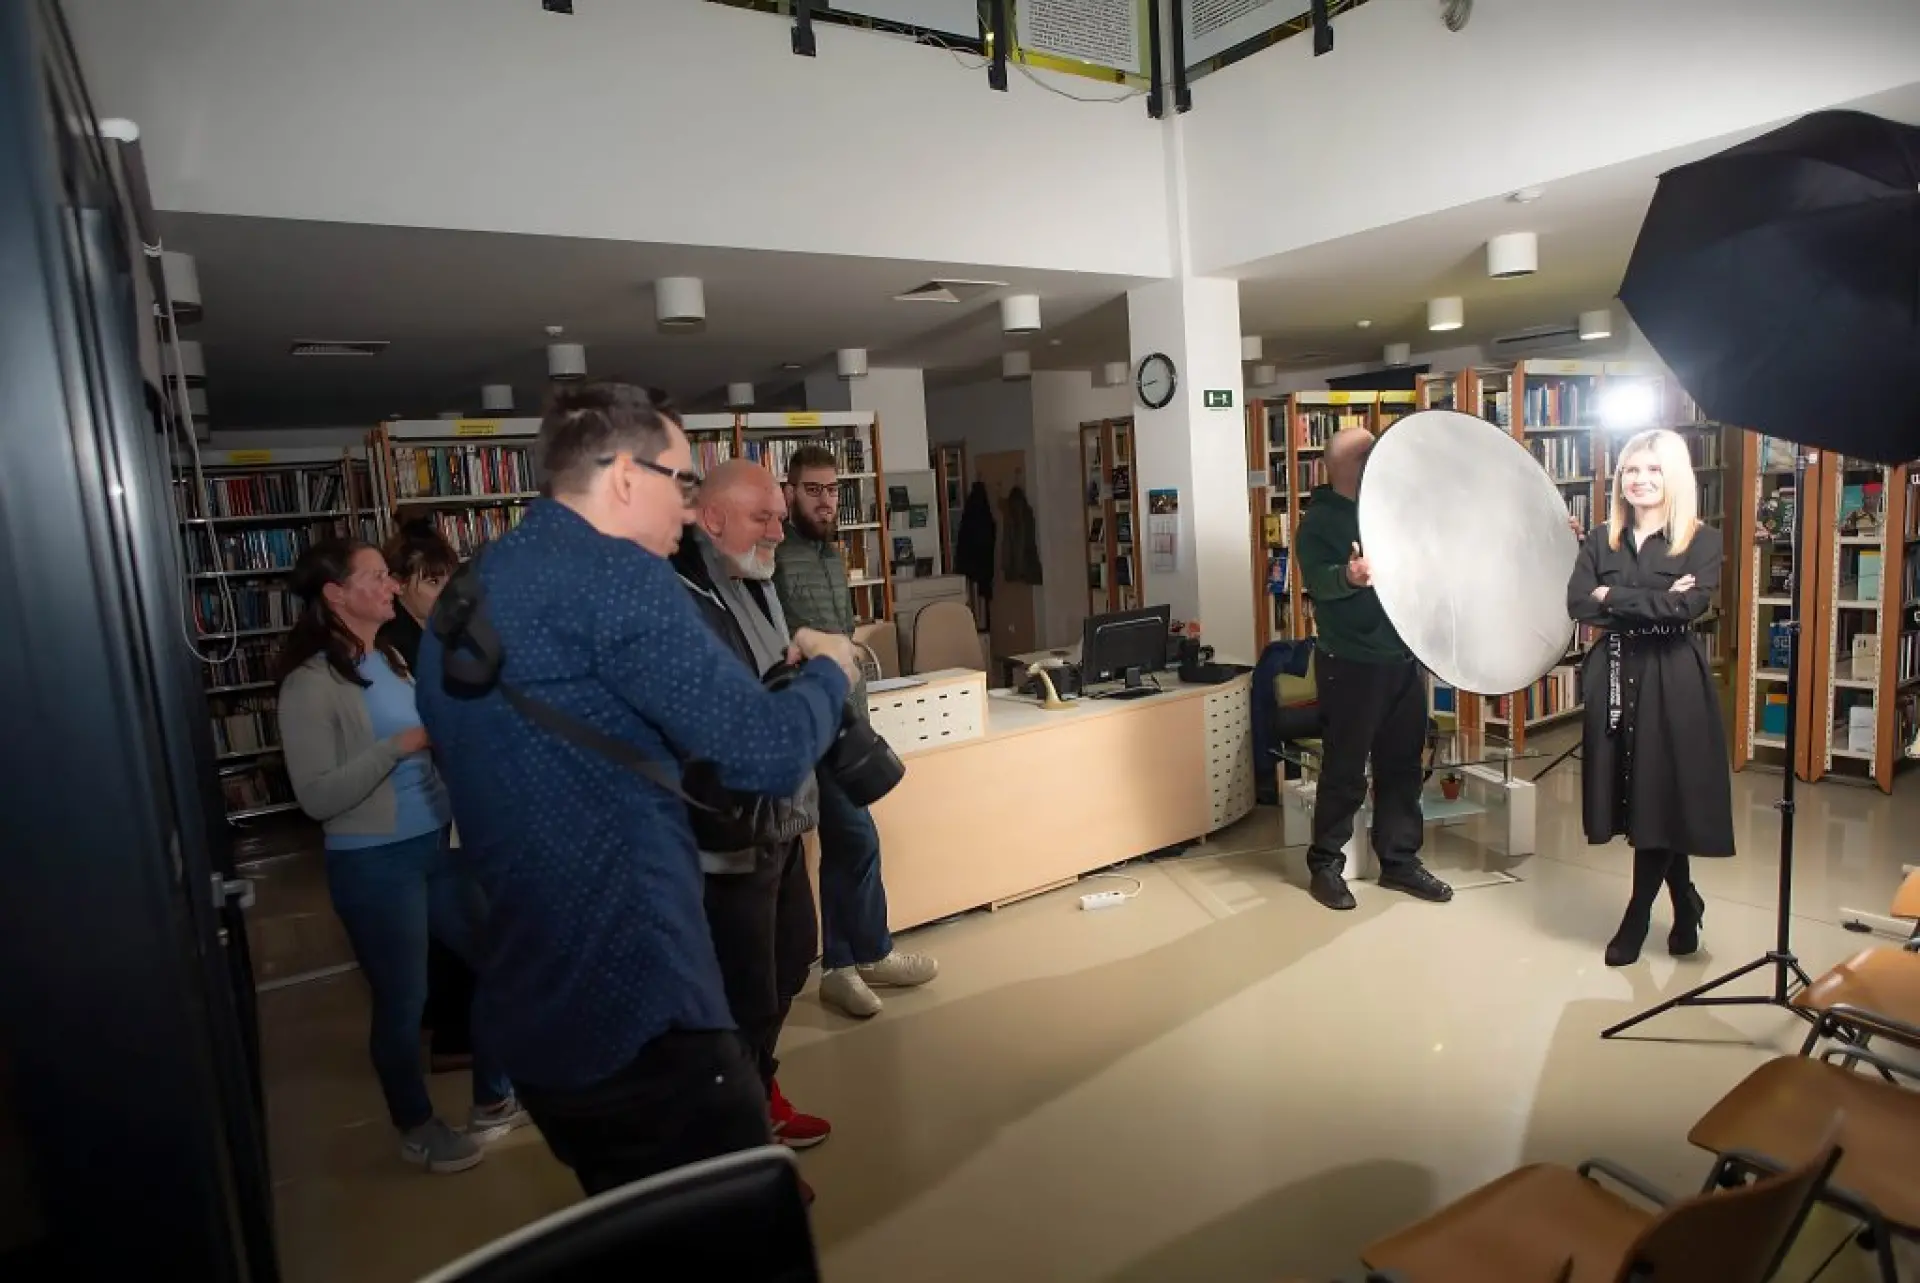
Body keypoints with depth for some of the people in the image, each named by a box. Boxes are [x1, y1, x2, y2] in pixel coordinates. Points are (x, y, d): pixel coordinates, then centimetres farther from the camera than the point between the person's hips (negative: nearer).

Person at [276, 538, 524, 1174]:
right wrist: (401, 745, -22)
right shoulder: (311, 684, -14)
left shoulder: (391, 658, 7)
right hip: (373, 863, -7)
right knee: (402, 1001, 9)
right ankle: (417, 1128, 33)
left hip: (437, 845, 7)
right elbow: (317, 797, -19)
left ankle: (493, 1100, 35)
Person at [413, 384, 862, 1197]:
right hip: (639, 1007, -9)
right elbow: (769, 757, -20)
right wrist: (827, 672, 0)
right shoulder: (614, 576, -16)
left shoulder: (467, 595, 14)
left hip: (533, 1014, 10)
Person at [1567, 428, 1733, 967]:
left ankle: (1638, 917, 16)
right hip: (1614, 677, 3)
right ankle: (1684, 903, 32)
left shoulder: (1702, 540, -1)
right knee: (1638, 798, 9)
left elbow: (1689, 606, -17)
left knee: (1660, 796, 0)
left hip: (1672, 682, -3)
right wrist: (1653, 606, -14)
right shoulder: (1601, 540, 8)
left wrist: (1614, 598, -12)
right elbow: (1578, 604, -7)